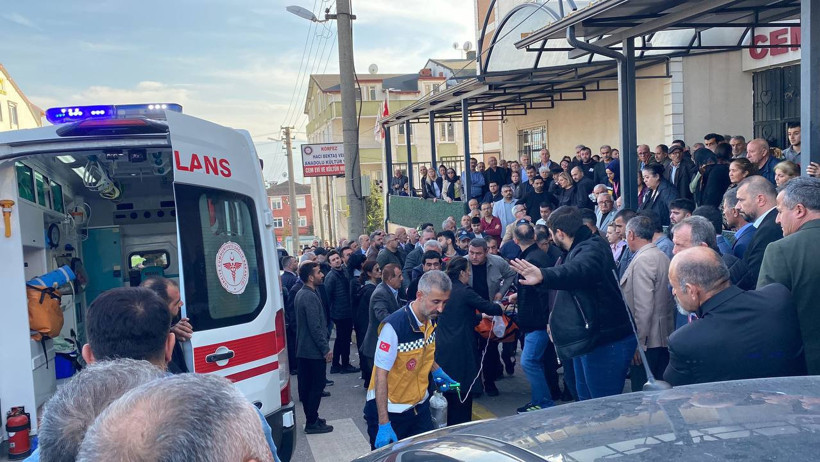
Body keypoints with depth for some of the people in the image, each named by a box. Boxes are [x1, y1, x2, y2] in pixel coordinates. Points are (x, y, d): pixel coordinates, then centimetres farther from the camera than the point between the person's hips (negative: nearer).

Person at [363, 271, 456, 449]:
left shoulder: (431, 320, -3)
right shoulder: (394, 327, -26)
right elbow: (381, 375, -22)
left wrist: (436, 371, 4)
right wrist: (383, 424, -24)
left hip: (420, 407, 6)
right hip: (389, 410, -6)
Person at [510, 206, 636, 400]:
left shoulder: (592, 249, -20)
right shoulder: (578, 250, 14)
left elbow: (578, 270, -44)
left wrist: (544, 275, -62)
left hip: (605, 342, -11)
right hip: (587, 339, 11)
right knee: (586, 401, 20)